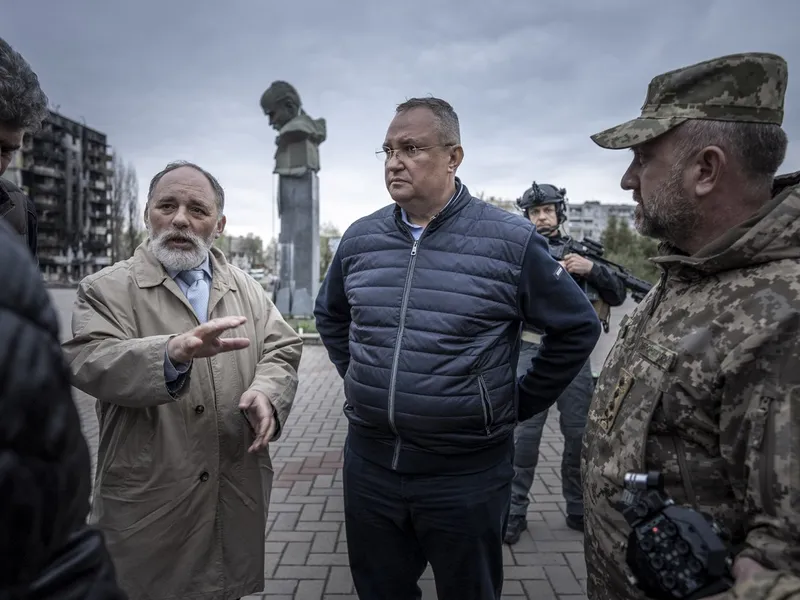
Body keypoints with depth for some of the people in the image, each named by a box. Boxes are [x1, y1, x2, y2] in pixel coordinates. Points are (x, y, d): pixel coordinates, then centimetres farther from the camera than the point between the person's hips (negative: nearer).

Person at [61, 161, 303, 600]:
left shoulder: (246, 289, 9)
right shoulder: (106, 289, -4)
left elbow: (282, 350, 4)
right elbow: (89, 362, -19)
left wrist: (266, 392, -18)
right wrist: (175, 352, -38)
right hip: (147, 500, -3)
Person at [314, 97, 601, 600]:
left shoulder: (512, 241, -11)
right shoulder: (360, 239, 2)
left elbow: (577, 328, -2)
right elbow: (330, 316, 20)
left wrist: (521, 404, 0)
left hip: (468, 473, -3)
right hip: (369, 464, 4)